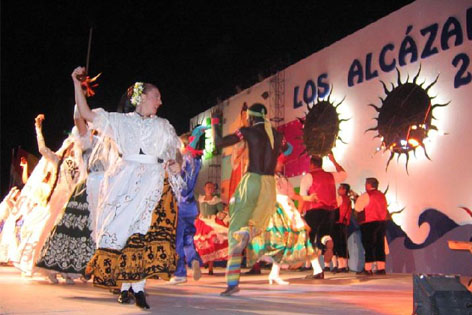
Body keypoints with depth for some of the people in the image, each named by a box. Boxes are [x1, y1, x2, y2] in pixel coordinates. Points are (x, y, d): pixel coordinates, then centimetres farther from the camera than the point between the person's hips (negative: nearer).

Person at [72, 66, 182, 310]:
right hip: (126, 182, -1)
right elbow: (86, 113, 7)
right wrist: (77, 84, 1)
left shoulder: (163, 126, 22)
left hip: (155, 184, 1)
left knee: (146, 233, -11)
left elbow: (173, 153, 21)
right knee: (122, 231, -6)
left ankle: (138, 287, -11)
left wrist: (175, 164, -2)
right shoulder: (121, 121, 14)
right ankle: (125, 287, 2)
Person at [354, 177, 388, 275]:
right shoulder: (382, 195, 15)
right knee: (380, 245, 7)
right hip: (382, 222, 7)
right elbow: (384, 209, 20)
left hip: (369, 223, -7)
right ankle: (381, 268, 5)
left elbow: (357, 208, -9)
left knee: (368, 246, -5)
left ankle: (368, 269, -6)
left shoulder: (366, 195, -9)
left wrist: (357, 199, 6)